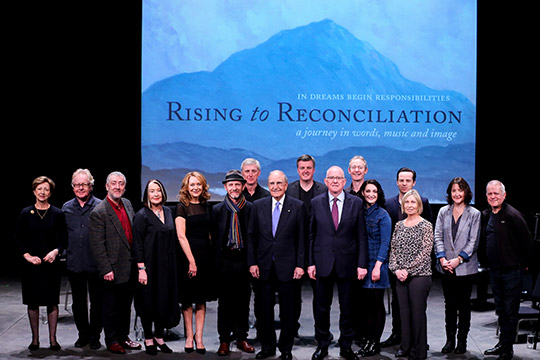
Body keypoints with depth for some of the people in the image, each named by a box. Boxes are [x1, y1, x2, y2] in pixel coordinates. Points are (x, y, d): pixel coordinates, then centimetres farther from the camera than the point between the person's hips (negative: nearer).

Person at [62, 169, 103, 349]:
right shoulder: (66, 208, 9)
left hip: (95, 264, -4)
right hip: (74, 263, 4)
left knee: (97, 301, 5)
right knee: (78, 302, 13)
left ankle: (95, 336, 17)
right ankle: (83, 334, 26)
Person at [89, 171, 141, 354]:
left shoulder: (127, 204, 7)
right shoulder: (99, 212, -16)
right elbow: (97, 245, -16)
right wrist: (106, 270, -18)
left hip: (130, 268, 7)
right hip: (113, 270, -7)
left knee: (126, 306, 18)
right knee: (111, 308, 7)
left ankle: (123, 337, 32)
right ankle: (112, 341, 20)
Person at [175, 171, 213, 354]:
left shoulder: (205, 206, 11)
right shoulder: (182, 207, -5)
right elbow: (181, 236, -10)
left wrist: (213, 255, 4)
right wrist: (191, 261, -14)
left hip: (205, 255, 5)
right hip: (188, 255, -5)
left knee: (201, 299, 6)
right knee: (187, 299, 4)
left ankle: (198, 336, 12)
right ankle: (189, 336, 14)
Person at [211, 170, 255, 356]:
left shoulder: (251, 209, 3)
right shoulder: (217, 210, 3)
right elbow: (214, 238, 3)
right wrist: (215, 262, -3)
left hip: (244, 260, 1)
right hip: (224, 261, 0)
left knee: (243, 301, 9)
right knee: (224, 302, 5)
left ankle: (241, 338, 21)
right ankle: (224, 340, 13)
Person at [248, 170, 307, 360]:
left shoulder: (298, 206, -1)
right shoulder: (258, 206, 5)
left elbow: (302, 238, -1)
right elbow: (251, 236, 7)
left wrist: (300, 265, -5)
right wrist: (252, 262, 0)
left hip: (287, 266, -2)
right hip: (264, 266, 2)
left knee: (287, 310, 5)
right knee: (265, 309, 8)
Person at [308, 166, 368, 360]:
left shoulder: (356, 203, 1)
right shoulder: (316, 203, 3)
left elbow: (362, 236, 1)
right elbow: (310, 235, 4)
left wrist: (362, 264, -4)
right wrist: (310, 262, -3)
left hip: (347, 263, 0)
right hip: (323, 263, 0)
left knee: (347, 307, 7)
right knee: (322, 307, 8)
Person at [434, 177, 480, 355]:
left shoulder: (474, 214, 0)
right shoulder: (443, 212, 8)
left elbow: (473, 241, -5)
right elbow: (438, 236, 4)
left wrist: (458, 259, -14)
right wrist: (442, 258, -9)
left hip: (465, 267, -2)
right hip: (446, 267, 2)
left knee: (464, 304, 5)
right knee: (449, 304, 7)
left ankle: (462, 341, 14)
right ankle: (450, 340, 14)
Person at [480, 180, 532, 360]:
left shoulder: (512, 215, -14)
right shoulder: (485, 215, 7)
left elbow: (526, 240, -11)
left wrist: (523, 264, -4)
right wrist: (484, 261, 15)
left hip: (511, 270, -7)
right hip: (494, 270, 7)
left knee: (510, 310, 0)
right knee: (500, 309, 15)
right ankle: (502, 343, 26)